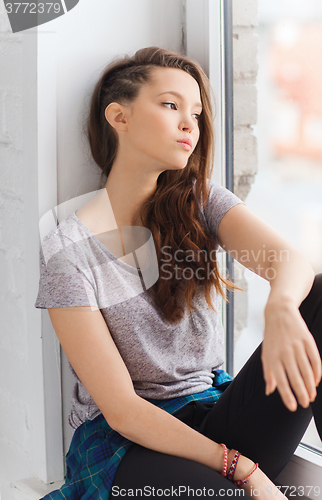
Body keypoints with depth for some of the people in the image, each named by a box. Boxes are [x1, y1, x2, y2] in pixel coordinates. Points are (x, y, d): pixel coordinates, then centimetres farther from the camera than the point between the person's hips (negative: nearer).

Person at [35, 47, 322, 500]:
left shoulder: (199, 202, 4)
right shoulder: (68, 250, -10)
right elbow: (120, 408, -14)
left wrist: (281, 306, -42)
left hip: (214, 420, 5)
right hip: (128, 444, -5)